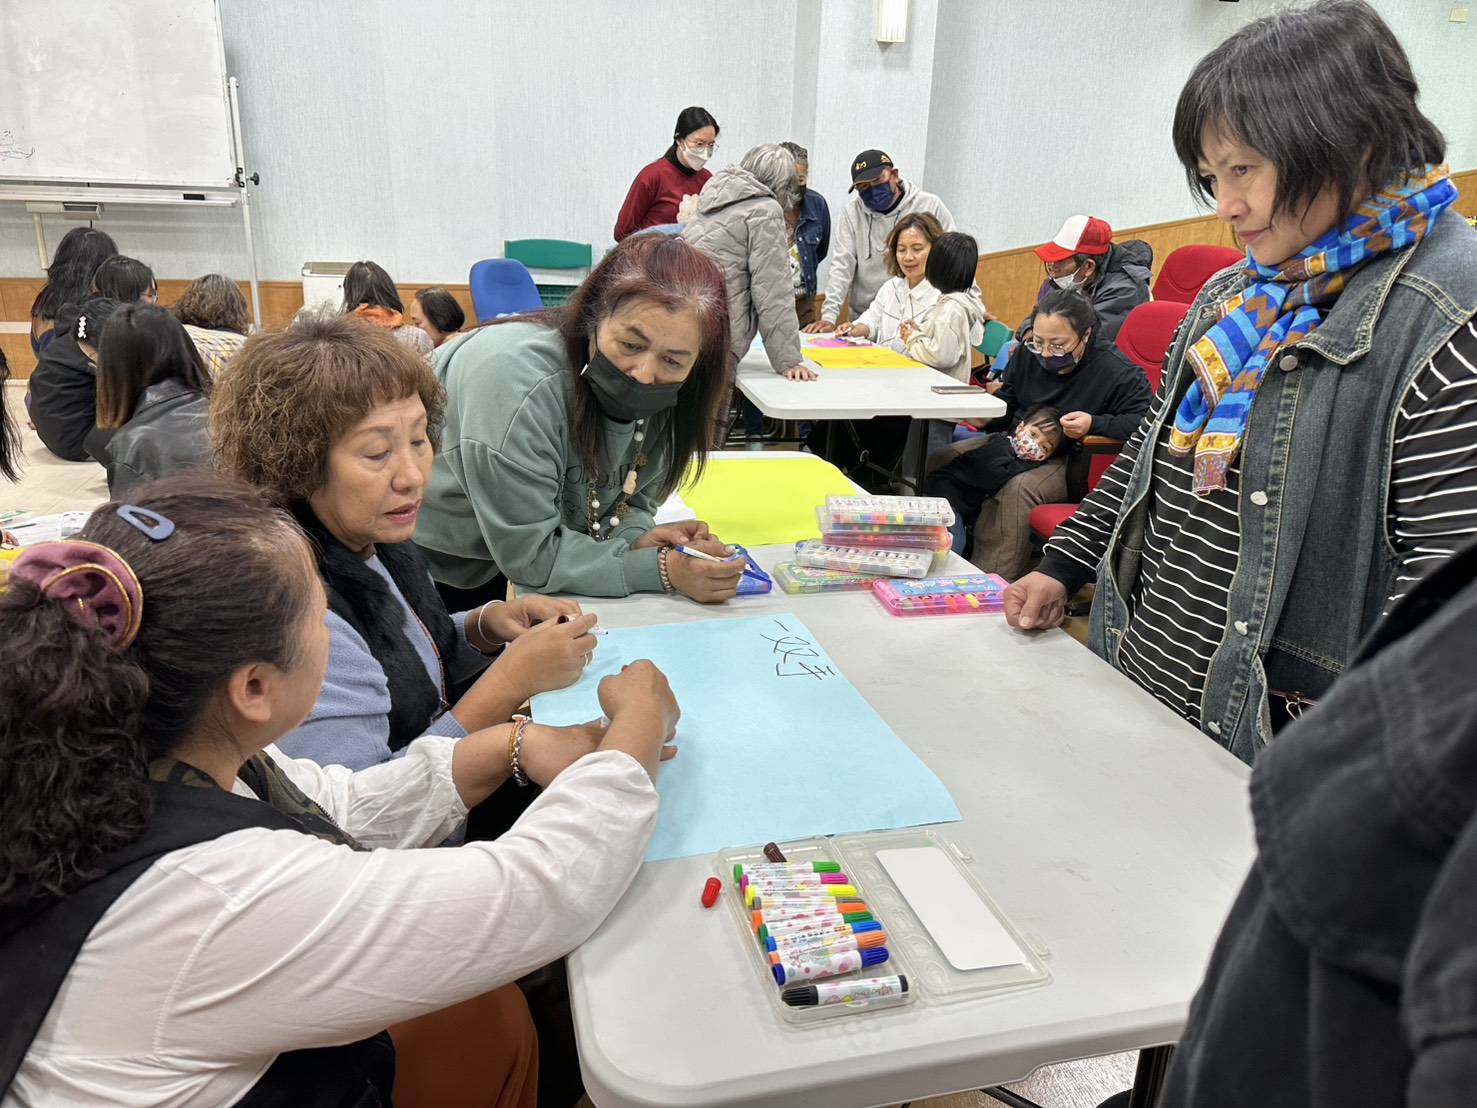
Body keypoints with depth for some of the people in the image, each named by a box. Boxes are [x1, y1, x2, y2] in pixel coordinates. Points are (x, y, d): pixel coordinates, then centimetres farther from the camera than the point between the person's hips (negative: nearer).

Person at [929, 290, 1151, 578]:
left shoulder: (1117, 371, -14)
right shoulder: (1028, 354, 5)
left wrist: (1094, 425, -29)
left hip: (1071, 459, -7)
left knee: (1017, 490, -38)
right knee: (938, 462, -9)